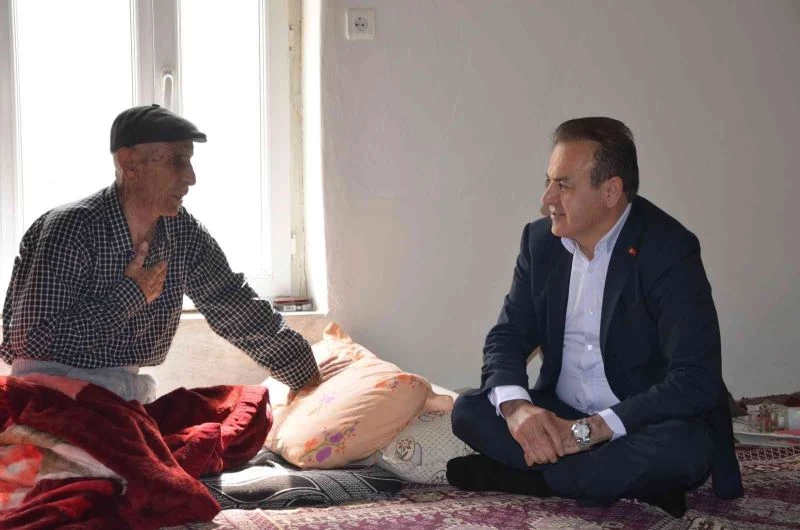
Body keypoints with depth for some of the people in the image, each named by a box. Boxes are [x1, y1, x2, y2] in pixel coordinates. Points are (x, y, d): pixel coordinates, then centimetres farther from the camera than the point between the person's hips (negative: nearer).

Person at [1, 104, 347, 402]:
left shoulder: (185, 233, -1)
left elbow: (235, 309, 8)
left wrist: (306, 375, 10)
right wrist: (132, 295, -21)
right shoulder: (69, 229, -21)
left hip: (126, 388, 7)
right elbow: (31, 341, -26)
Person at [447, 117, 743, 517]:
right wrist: (515, 406, -21)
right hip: (558, 417, 5)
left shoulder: (669, 249, -17)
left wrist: (590, 430, -30)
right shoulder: (540, 240, 0)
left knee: (686, 447, -36)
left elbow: (697, 380, -25)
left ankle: (511, 477, -21)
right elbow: (507, 336, 3)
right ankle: (624, 479, -19)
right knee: (469, 410, -16)